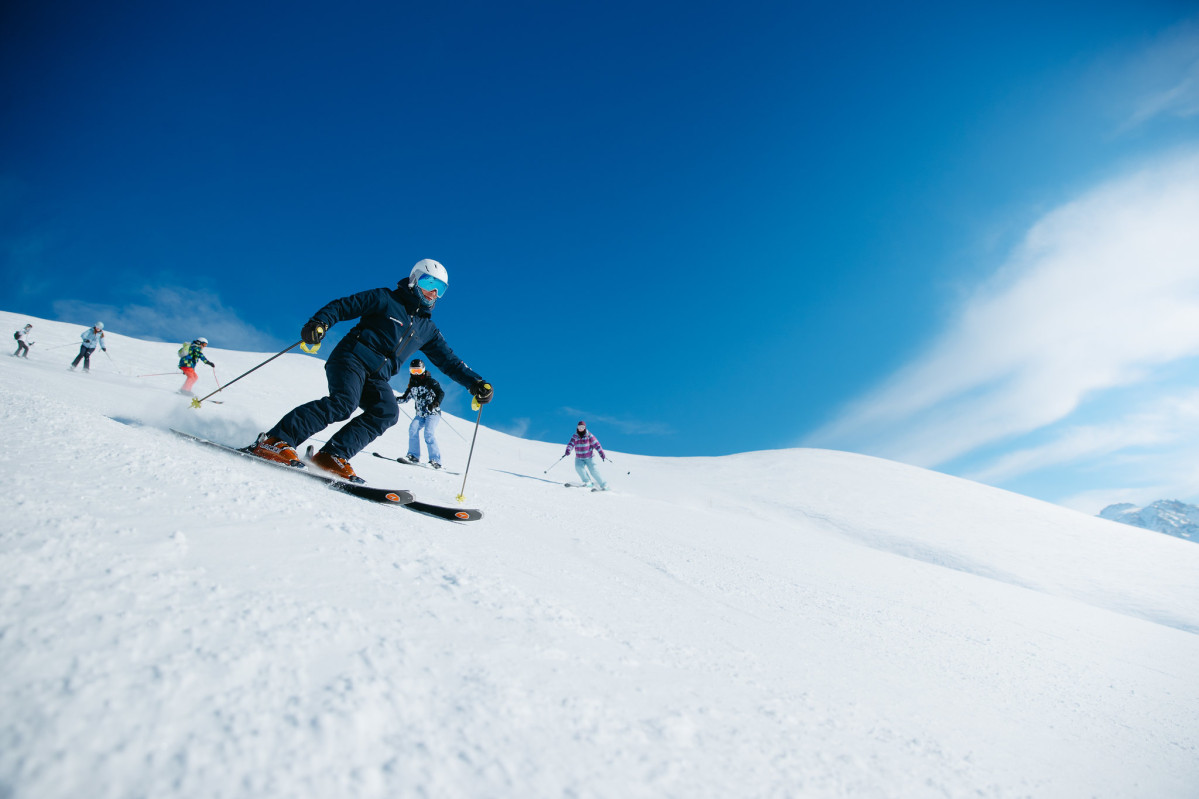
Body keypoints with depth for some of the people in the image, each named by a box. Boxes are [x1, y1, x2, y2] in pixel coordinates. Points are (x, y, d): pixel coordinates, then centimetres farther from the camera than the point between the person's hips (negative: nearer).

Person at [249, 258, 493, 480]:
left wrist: (475, 382, 8)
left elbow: (449, 361, 21)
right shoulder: (386, 299, 6)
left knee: (386, 411, -25)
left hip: (377, 377, 5)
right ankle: (276, 440, -27)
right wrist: (319, 322, -18)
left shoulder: (428, 330, 21)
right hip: (351, 359, -5)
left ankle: (333, 455, -27)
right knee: (344, 401, -31)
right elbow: (342, 306, 1)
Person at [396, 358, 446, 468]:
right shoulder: (412, 386, 11)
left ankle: (435, 460, -21)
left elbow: (441, 393, -17)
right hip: (420, 414, 6)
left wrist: (435, 403, -35)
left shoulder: (430, 382, -7)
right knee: (413, 429, -15)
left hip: (433, 413, -6)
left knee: (429, 433, -20)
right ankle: (414, 455, -4)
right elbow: (405, 398, 23)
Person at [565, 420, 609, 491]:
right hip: (579, 458, 2)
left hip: (589, 457, -2)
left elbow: (596, 445, -8)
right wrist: (568, 451, -31)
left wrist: (602, 454, -16)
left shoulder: (589, 436, -5)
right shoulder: (575, 437, 2)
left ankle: (604, 485, 2)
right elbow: (570, 444, -9)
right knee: (578, 467, -24)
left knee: (594, 471, -11)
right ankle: (588, 482, -11)